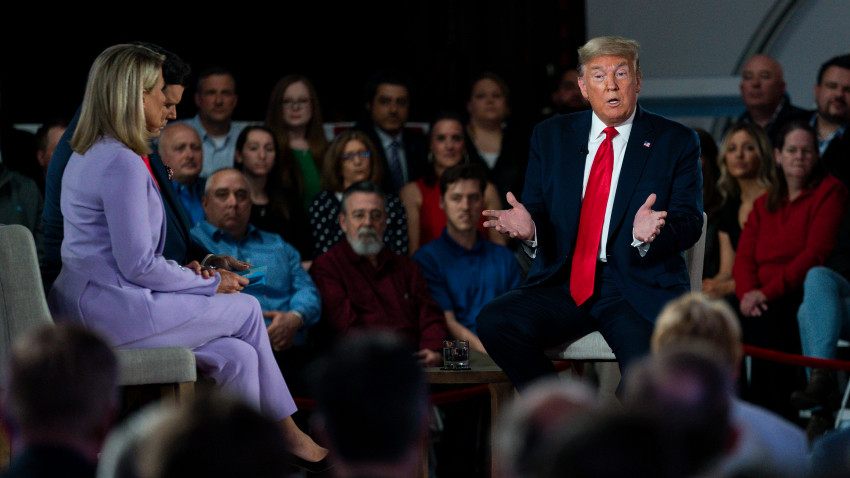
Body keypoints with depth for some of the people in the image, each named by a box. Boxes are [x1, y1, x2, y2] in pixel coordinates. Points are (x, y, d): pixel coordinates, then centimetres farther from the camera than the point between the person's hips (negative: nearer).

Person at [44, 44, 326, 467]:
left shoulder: (87, 156, 16)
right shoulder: (122, 164, -17)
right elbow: (138, 265, -19)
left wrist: (182, 273, 11)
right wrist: (206, 283, -4)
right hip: (114, 314, -9)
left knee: (237, 357, 3)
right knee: (247, 311, 4)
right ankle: (287, 433, 19)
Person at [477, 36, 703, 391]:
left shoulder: (676, 142, 6)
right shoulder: (550, 136, 14)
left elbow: (690, 223, 0)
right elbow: (537, 211, 12)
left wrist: (648, 233, -23)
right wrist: (528, 228, -14)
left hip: (638, 289, -3)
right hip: (563, 282, 3)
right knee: (494, 323, -25)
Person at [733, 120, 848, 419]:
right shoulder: (764, 204, 22)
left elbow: (816, 254, -9)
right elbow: (743, 257, 13)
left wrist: (769, 292, -17)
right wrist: (747, 293, -10)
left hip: (804, 294, -6)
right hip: (761, 301, 6)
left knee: (768, 321, -31)